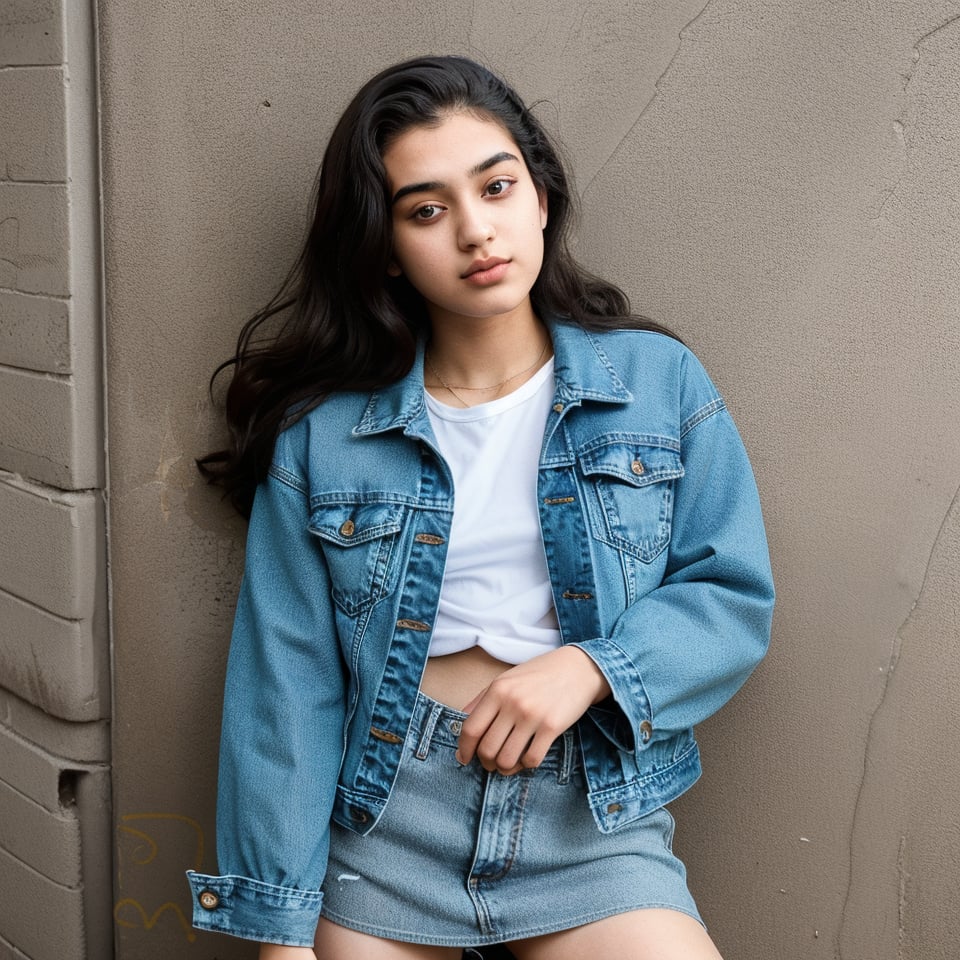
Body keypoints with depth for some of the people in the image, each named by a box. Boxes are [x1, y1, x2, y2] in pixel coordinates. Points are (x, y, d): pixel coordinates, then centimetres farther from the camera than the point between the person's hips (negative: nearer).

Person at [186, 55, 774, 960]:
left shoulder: (660, 384, 0)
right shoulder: (321, 432, -1)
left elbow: (733, 596, 1)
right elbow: (287, 679, -2)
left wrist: (588, 666, -17)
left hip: (594, 820, 0)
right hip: (380, 814, 1)